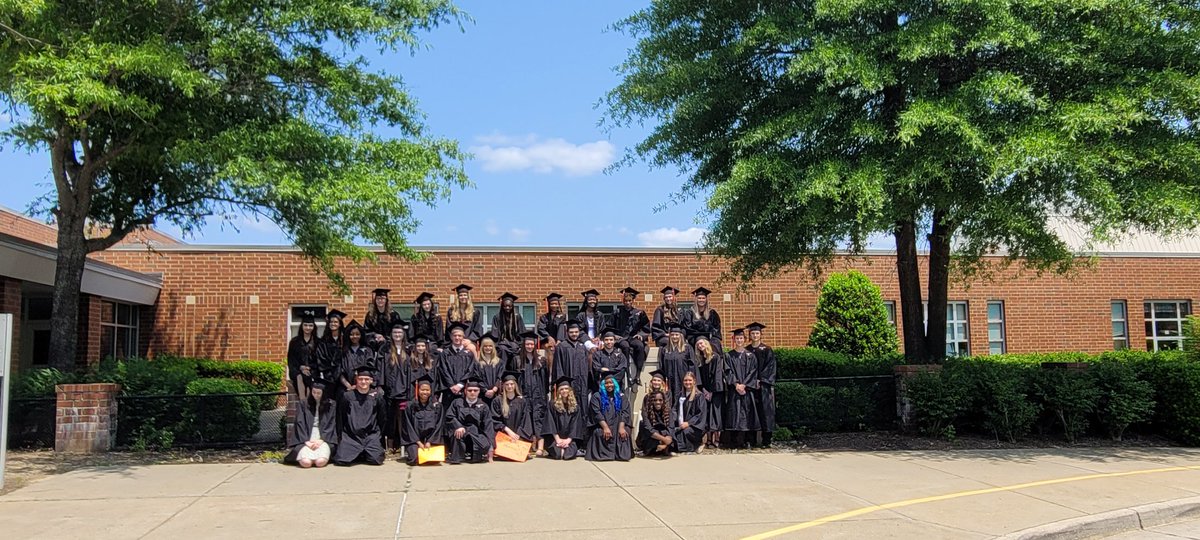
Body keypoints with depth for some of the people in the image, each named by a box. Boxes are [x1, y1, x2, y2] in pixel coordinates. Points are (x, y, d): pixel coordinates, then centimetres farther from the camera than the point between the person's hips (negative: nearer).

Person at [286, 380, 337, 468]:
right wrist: (306, 441, -9)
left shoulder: (330, 406, 9)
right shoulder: (304, 404, 9)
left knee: (321, 462, -28)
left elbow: (331, 425, 5)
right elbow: (300, 424, 3)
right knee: (306, 462, -27)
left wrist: (321, 440, -9)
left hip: (323, 439, 0)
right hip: (306, 439, 0)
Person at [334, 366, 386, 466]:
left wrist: (379, 434, 8)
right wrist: (340, 437, 5)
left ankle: (366, 453, 13)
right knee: (341, 460, -21)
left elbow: (382, 419, 11)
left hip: (371, 435, 0)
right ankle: (356, 455, 12)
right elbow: (340, 419, 9)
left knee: (376, 460, -22)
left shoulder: (377, 396, 5)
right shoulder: (347, 396, 4)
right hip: (350, 436, 0)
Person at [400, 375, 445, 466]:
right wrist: (418, 442, -11)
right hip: (414, 439, -1)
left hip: (432, 439, 1)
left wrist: (429, 442, -11)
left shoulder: (437, 406, 3)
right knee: (415, 458, -23)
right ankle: (409, 452, 12)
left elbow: (439, 425, -1)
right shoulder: (410, 406, 1)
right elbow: (409, 426, -1)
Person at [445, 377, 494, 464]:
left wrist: (490, 445, -10)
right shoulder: (457, 402, 10)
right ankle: (455, 458, -25)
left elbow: (488, 425, 1)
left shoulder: (483, 406, 10)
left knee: (485, 446, -29)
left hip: (476, 435, 1)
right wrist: (458, 426, -24)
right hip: (460, 430, -1)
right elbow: (449, 416, -2)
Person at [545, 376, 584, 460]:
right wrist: (557, 439, -16)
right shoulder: (553, 405, 1)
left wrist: (569, 439, -12)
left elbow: (575, 424, 2)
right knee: (557, 453, -29)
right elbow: (550, 423, -5)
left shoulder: (575, 406, 7)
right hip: (556, 438, -1)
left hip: (569, 438, 1)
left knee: (569, 454, -28)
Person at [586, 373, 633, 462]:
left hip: (618, 425, 2)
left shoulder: (621, 396, 11)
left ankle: (622, 453, -16)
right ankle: (604, 454, -21)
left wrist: (621, 427, -19)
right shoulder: (597, 396, 5)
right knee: (599, 433, -33)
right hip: (602, 425, -2)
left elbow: (625, 412, -1)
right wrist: (605, 427, -22)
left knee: (626, 432, -28)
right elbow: (597, 413, -8)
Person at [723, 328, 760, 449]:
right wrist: (736, 384, -13)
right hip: (733, 390, 0)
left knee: (747, 413, -2)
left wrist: (744, 385, -10)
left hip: (747, 389, 1)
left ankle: (746, 440, 4)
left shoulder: (750, 355, 8)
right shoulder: (729, 356, 8)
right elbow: (728, 372, 0)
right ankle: (735, 442, -3)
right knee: (734, 413, -5)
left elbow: (753, 372, 1)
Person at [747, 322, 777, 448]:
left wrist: (760, 380, -10)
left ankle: (766, 441, -5)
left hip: (764, 386, -2)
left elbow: (770, 367, -2)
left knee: (765, 411, -6)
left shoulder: (767, 350, 5)